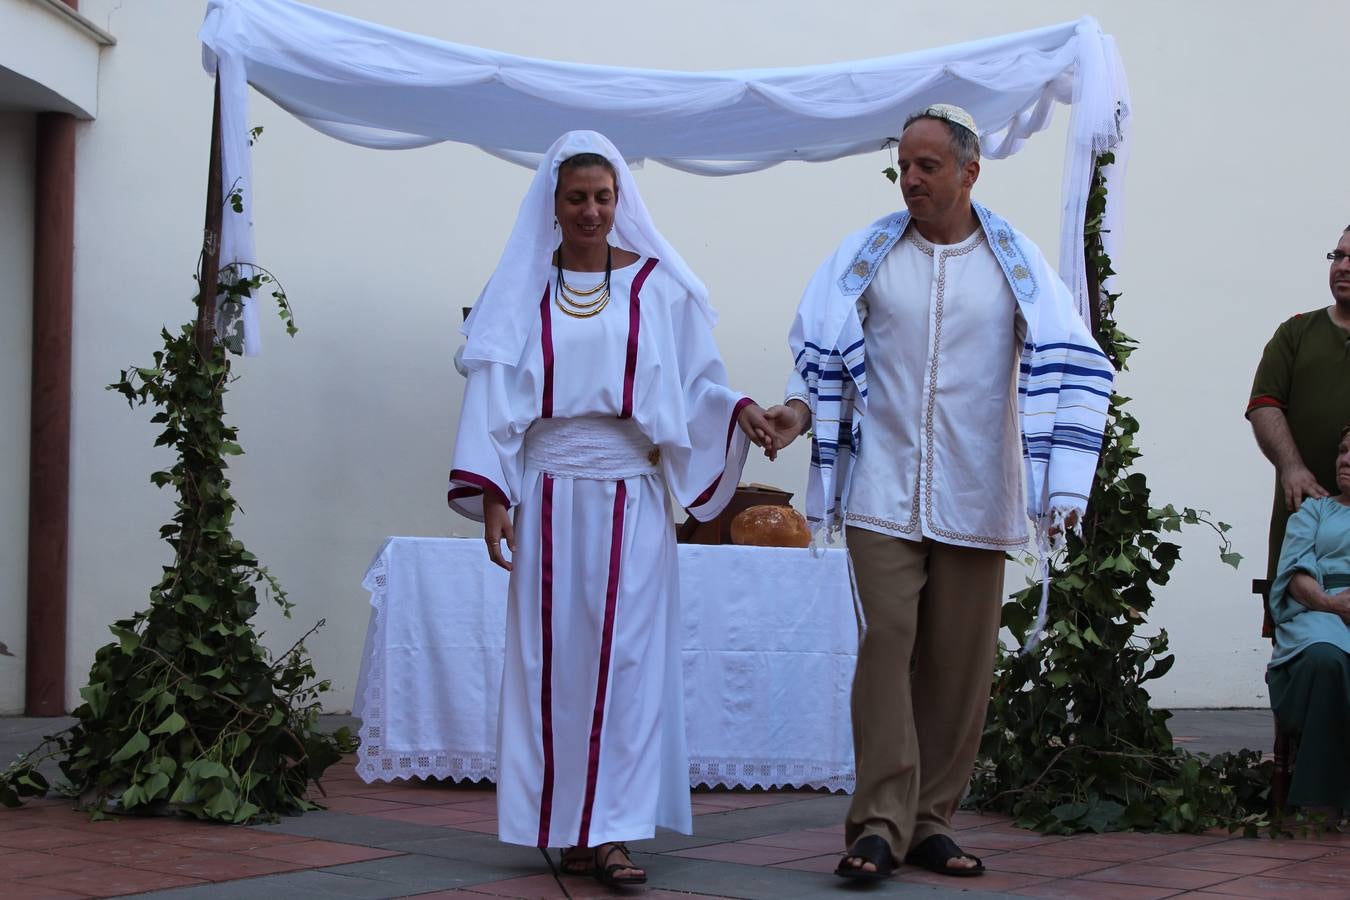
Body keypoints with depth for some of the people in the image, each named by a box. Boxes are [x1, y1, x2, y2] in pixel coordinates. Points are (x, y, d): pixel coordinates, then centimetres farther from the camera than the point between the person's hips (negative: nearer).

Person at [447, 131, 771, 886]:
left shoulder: (658, 287, 5)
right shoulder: (522, 289, 5)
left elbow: (693, 383, 6)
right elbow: (494, 396, 2)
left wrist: (739, 409, -14)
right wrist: (492, 494, -6)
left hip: (632, 498, -1)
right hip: (547, 496, 1)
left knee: (625, 653, -4)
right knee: (554, 655, 2)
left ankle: (613, 831, -3)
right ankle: (570, 827, 10)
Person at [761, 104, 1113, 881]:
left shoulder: (1015, 262, 2)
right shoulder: (868, 254, 3)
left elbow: (1067, 366, 0)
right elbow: (822, 351, 8)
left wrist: (1061, 484, -11)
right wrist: (799, 409, -12)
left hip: (975, 497, 1)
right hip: (884, 492, -1)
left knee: (959, 661, 4)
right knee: (888, 643, -10)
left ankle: (932, 819, 13)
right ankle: (881, 822, -8)